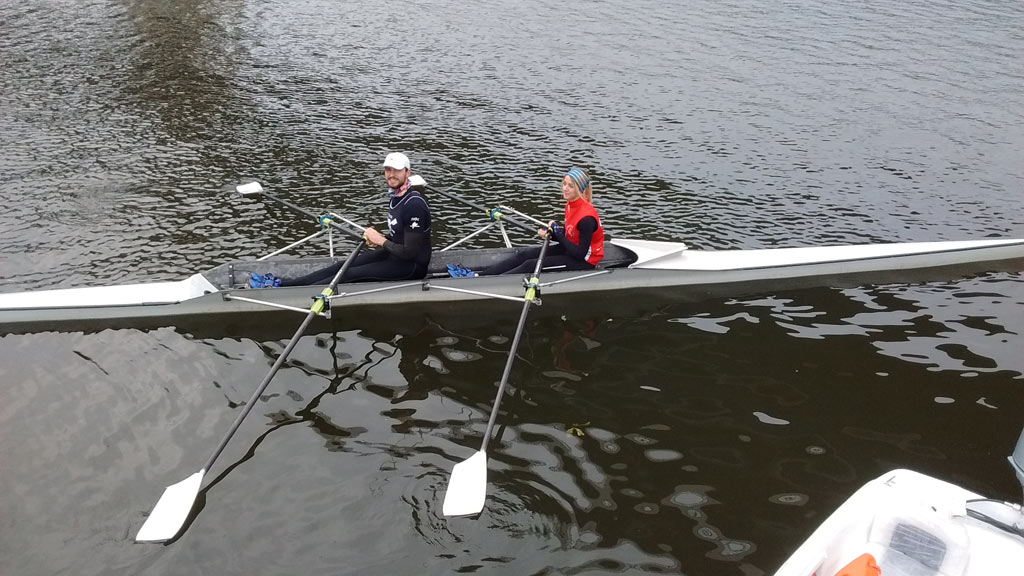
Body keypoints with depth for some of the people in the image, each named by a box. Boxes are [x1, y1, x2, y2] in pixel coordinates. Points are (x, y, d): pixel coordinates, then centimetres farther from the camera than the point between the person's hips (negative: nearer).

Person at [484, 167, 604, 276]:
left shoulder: (586, 218, -28)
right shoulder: (570, 204, 1)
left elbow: (581, 254, -24)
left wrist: (558, 234, -18)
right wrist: (549, 233, -10)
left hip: (584, 261, -9)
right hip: (569, 249, 9)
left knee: (531, 265, -17)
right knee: (525, 255, -2)